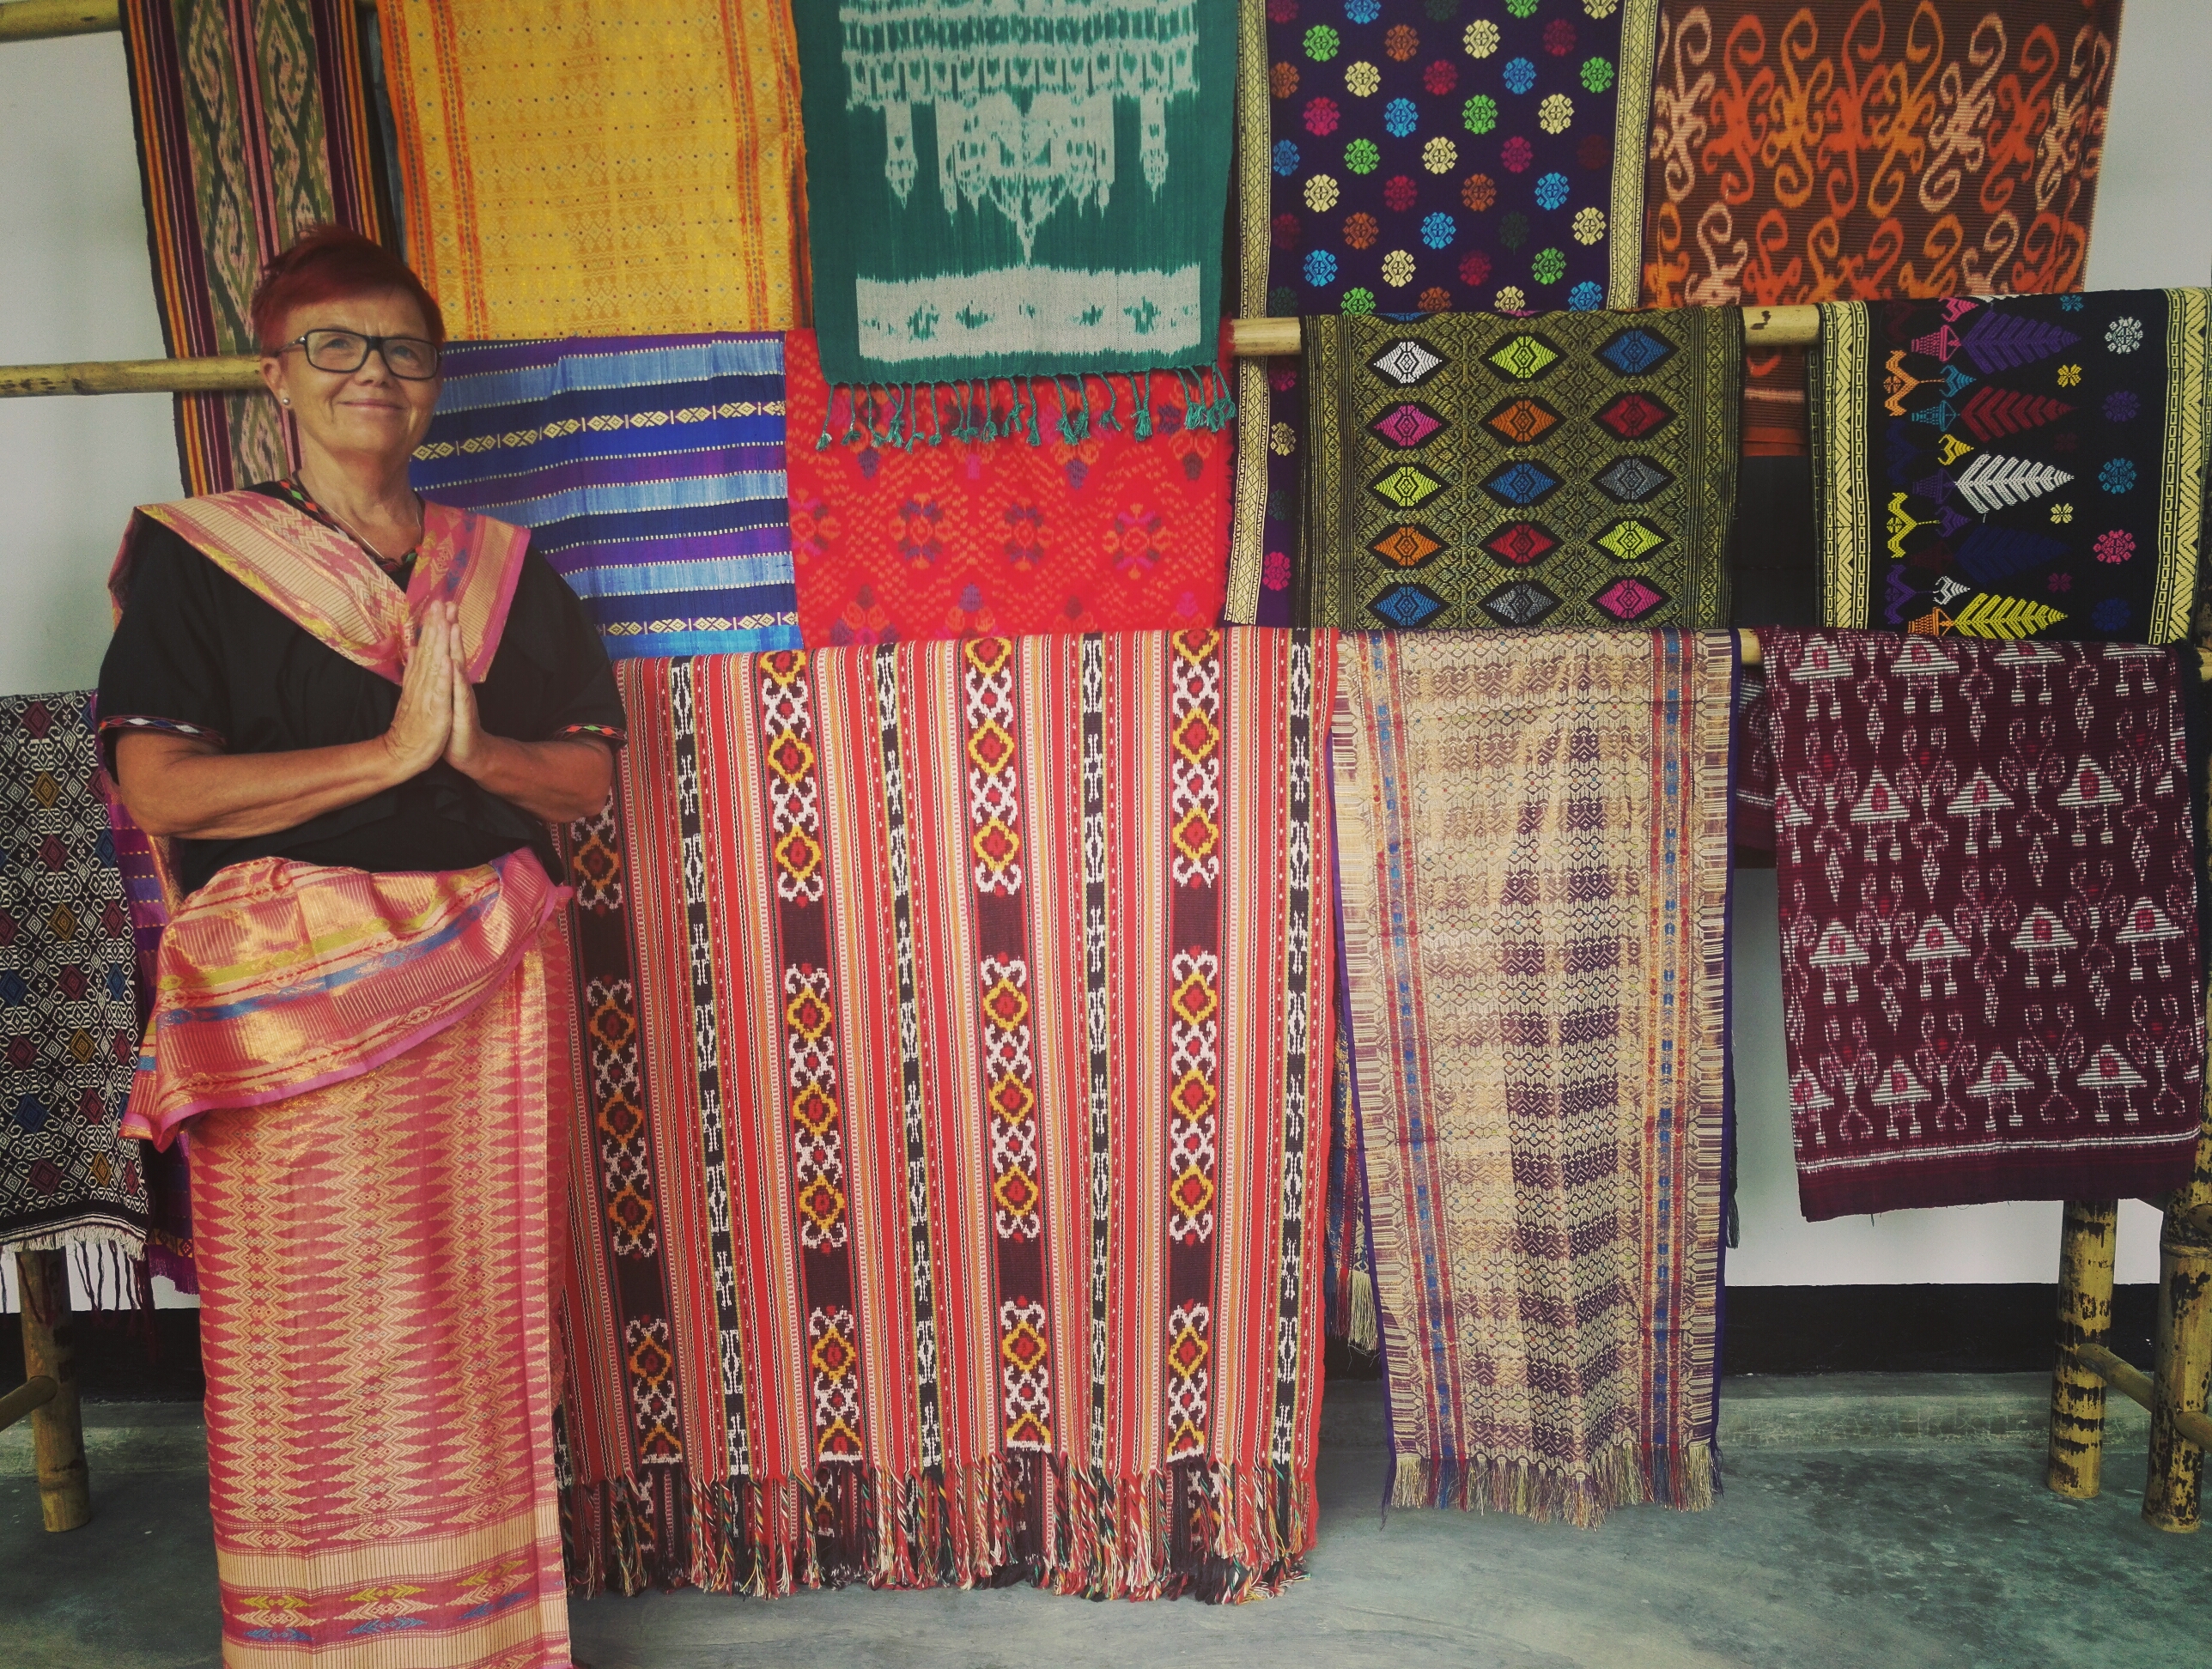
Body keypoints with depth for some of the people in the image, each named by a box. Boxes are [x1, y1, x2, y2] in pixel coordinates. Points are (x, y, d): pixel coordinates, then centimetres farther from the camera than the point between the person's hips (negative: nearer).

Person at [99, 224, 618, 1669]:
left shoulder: (500, 568, 10)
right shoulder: (193, 557, 0)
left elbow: (591, 775, 6)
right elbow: (159, 789, -12)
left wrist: (477, 747, -13)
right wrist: (391, 751, -17)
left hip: (483, 995, 3)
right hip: (297, 1008, -3)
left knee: (480, 1318, 9)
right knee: (318, 1334, 3)